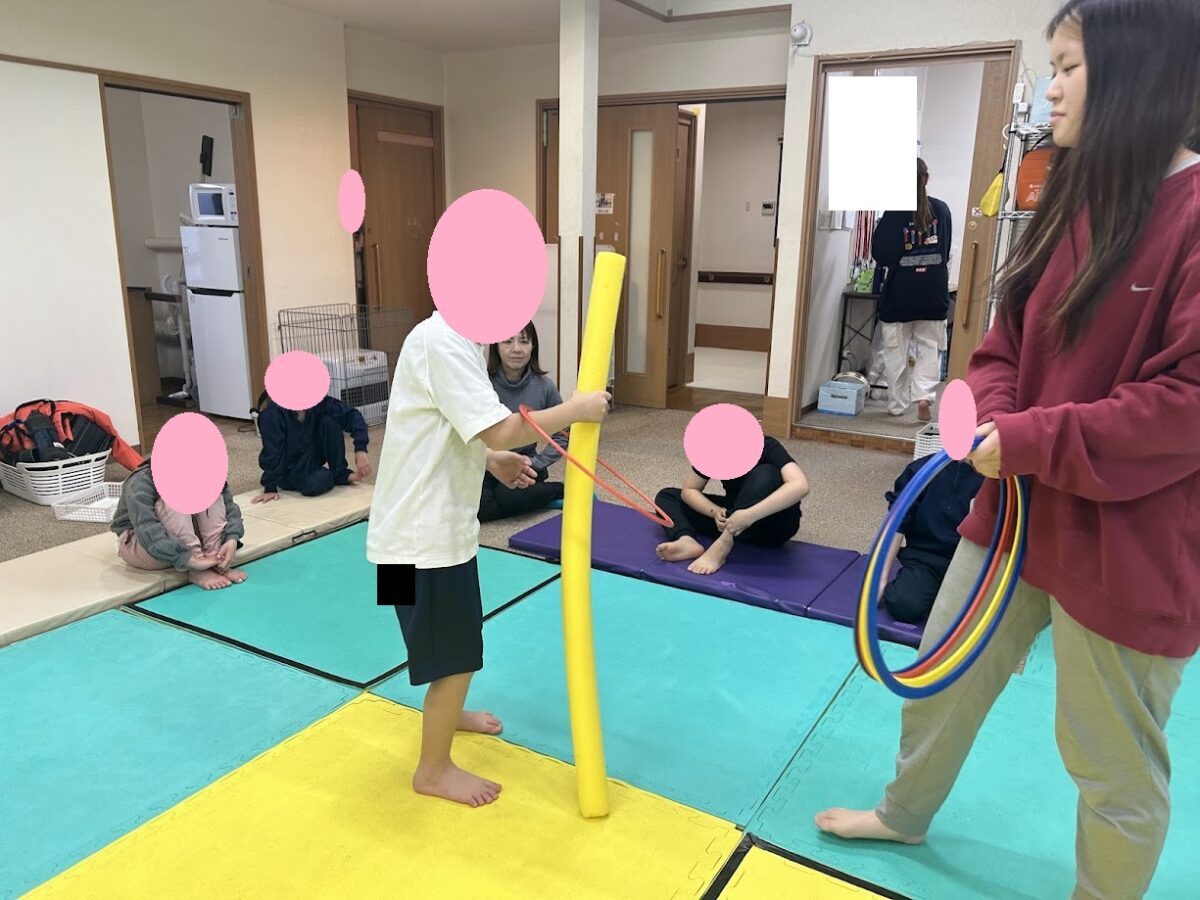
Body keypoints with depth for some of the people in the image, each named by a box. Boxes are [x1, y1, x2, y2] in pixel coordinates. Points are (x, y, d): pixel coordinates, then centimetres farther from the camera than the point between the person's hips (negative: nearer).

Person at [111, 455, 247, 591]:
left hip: (186, 541, 5)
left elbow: (229, 506, -16)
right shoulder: (141, 483, -28)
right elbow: (148, 532, -39)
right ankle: (196, 571, -33)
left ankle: (216, 561, -26)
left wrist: (232, 540, -35)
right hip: (138, 544, -5)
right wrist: (192, 560, -46)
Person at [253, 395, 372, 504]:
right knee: (314, 484, -35)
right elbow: (272, 453, -28)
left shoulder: (317, 402, -16)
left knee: (329, 421, -20)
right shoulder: (273, 413, -27)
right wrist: (270, 488, -28)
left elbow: (351, 414, -19)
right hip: (290, 469, -4)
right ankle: (328, 475, 2)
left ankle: (341, 474, -8)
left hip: (314, 456, 4)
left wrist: (360, 450, -31)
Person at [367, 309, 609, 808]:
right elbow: (500, 431, -28)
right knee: (455, 653, 4)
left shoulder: (457, 339, 10)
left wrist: (492, 460, 7)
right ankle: (434, 770, 24)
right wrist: (577, 409, -19)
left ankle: (445, 714, 53)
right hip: (425, 530, -10)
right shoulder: (444, 341, -23)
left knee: (455, 640, 29)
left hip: (437, 520, 10)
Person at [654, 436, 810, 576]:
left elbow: (800, 486, -41)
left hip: (773, 524, -5)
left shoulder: (767, 448, -24)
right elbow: (689, 490, -4)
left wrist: (750, 515, -47)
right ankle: (687, 541, -34)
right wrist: (716, 511, -23)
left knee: (765, 475, -35)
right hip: (735, 516, 5)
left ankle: (720, 549, -38)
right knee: (667, 496, -3)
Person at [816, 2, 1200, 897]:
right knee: (943, 672, 22)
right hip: (1017, 505, 8)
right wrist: (994, 418, -9)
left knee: (1114, 760, 12)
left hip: (1127, 543, -8)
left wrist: (1030, 443, -20)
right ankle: (905, 812, 48)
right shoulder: (1072, 203, 8)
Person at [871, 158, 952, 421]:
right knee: (930, 348, 10)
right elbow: (946, 251, 11)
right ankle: (924, 394, -8)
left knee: (896, 351, 9)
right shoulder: (941, 209, 2)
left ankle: (897, 404, 14)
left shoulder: (895, 212, -10)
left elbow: (881, 254, -10)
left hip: (900, 293, -2)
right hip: (934, 291, 3)